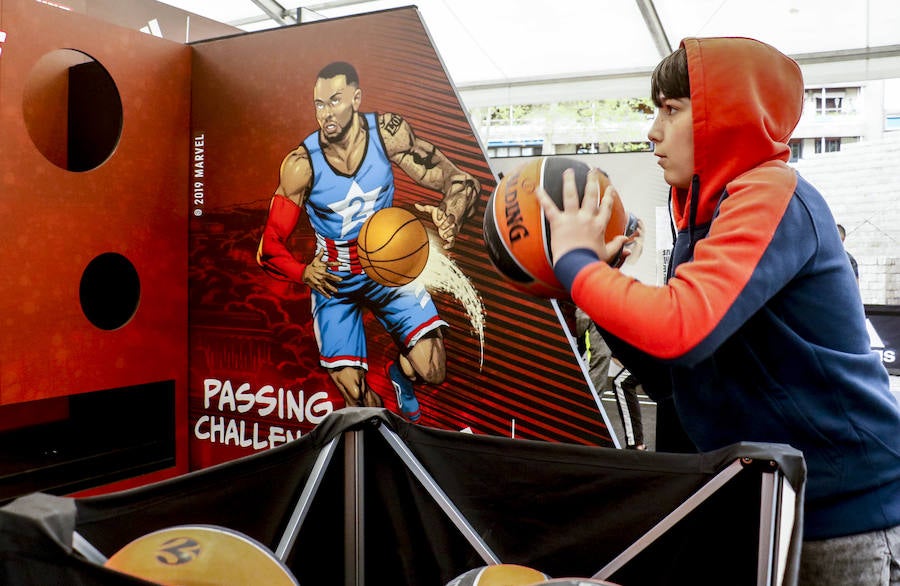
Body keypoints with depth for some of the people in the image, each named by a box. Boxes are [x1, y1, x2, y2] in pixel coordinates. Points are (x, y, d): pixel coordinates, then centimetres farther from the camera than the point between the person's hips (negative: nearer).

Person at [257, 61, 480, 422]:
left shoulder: (388, 133, -17)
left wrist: (449, 218, -37)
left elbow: (462, 182, -14)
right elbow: (269, 248, -14)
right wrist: (304, 273, -35)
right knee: (357, 398, -8)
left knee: (431, 372, -13)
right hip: (333, 278, -1)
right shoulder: (301, 164, -19)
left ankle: (399, 373, 25)